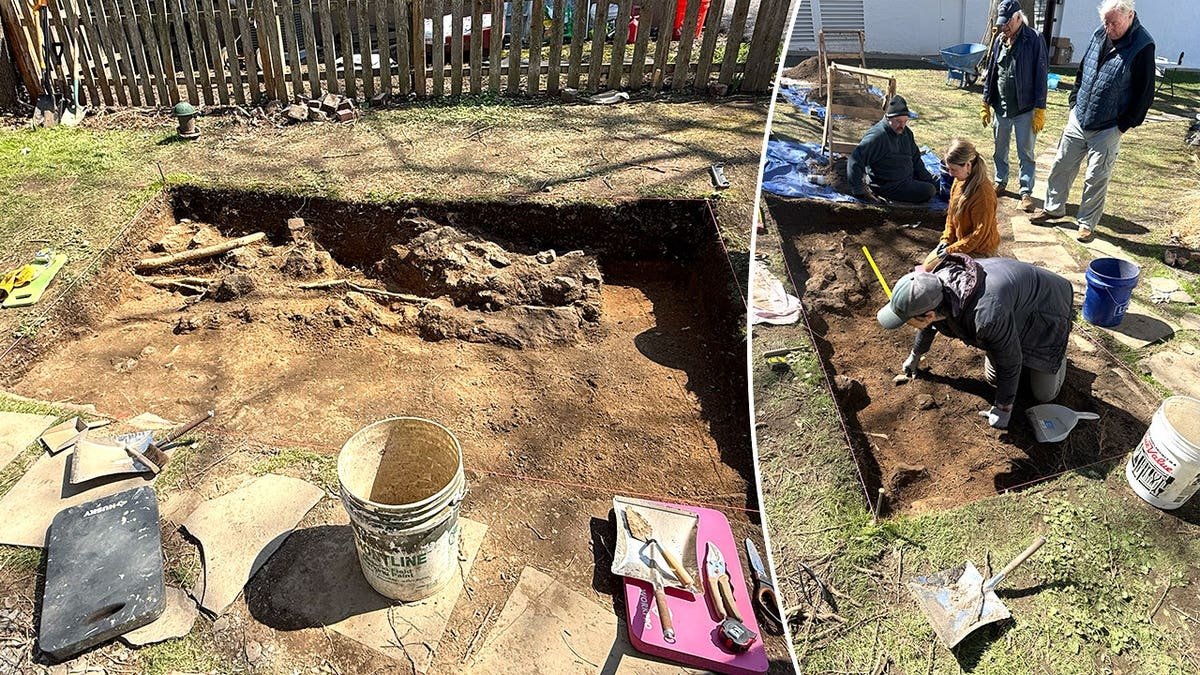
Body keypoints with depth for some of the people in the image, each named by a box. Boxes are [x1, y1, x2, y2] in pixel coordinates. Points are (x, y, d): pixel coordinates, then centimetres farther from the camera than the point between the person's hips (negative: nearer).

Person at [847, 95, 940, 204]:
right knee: (929, 191, -19)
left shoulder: (906, 132, 4)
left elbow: (915, 159, 16)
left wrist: (929, 179, 10)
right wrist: (860, 192, -34)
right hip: (886, 186, -9)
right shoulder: (877, 137, -24)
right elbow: (855, 161, -30)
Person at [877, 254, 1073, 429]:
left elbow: (1010, 362, -29)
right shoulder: (934, 286, -25)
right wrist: (915, 355, 20)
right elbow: (929, 325, 2)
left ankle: (1059, 348, 27)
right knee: (993, 378, 10)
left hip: (1046, 308, -6)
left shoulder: (987, 315, -49)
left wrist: (1003, 408, -15)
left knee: (1044, 394, 2)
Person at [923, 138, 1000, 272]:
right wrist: (946, 239, -2)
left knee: (932, 269, -12)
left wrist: (952, 250, -22)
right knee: (927, 264, 8)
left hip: (979, 249, -9)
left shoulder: (983, 192, -29)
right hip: (960, 239, 9)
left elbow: (980, 233, -25)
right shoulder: (959, 181, -3)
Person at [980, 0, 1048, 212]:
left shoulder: (1034, 40, -10)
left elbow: (1040, 76, -11)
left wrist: (1040, 110, -13)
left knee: (1025, 153, 1)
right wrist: (986, 104, 11)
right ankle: (1000, 182, 32)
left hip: (1025, 109, -5)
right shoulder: (999, 41, 4)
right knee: (1000, 149, 16)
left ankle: (1026, 192, 7)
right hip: (1001, 107, 5)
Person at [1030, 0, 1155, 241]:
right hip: (1078, 120, 5)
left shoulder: (1143, 46, -16)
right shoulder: (1100, 35, 0)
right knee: (1061, 166, 14)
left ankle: (1087, 223, 16)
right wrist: (1074, 103, 9)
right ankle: (1053, 207, 31)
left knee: (1096, 178, 3)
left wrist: (1123, 126, -11)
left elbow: (1145, 94, -12)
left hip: (1107, 129, -5)